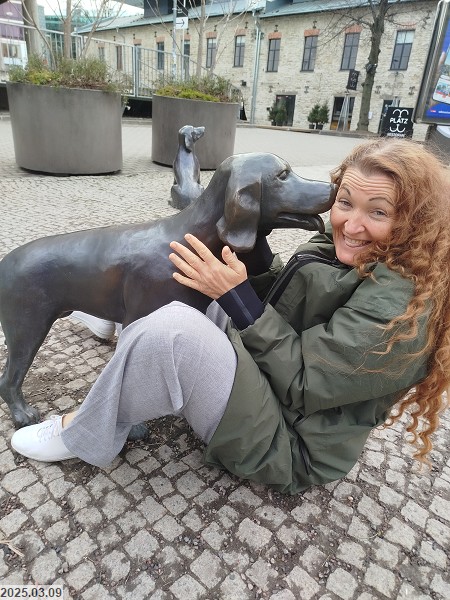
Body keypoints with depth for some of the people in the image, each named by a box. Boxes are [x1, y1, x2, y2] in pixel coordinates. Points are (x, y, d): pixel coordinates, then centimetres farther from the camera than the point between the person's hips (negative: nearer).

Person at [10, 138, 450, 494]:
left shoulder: (400, 307, -24)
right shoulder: (340, 249, 0)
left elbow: (301, 382, -24)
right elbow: (276, 295, 7)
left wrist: (238, 296, -26)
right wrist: (253, 235, -7)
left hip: (287, 448, -8)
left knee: (172, 331, -30)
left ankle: (86, 437, -3)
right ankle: (128, 328, 28)